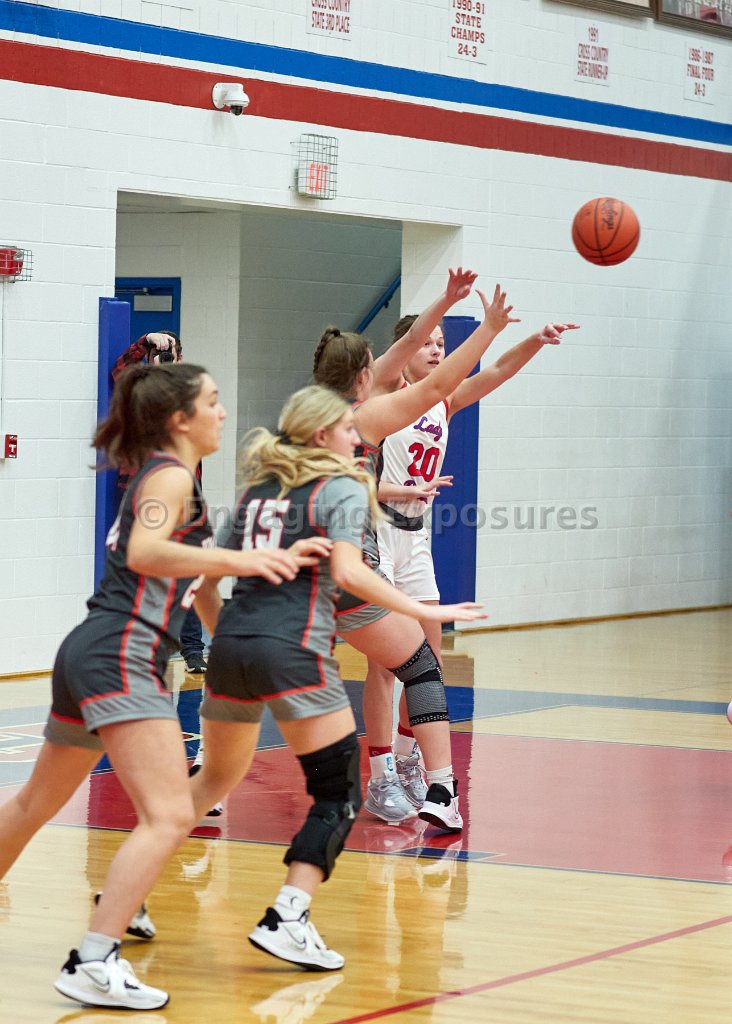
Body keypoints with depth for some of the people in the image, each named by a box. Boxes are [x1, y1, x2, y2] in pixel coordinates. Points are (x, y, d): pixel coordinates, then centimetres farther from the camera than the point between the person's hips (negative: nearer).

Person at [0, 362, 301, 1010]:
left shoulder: (165, 476, 22)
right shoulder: (172, 476, -7)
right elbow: (144, 552, -26)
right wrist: (237, 560, -34)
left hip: (92, 658, 11)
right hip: (122, 659, -11)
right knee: (169, 816, -19)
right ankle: (94, 964, -26)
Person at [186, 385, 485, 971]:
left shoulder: (258, 487, 20)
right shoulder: (342, 488, 1)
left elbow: (213, 575, 21)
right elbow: (348, 572, -14)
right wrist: (426, 612, -12)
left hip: (232, 644, 7)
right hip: (293, 651, -7)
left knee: (217, 778, 25)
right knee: (340, 793, -1)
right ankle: (286, 917, -16)